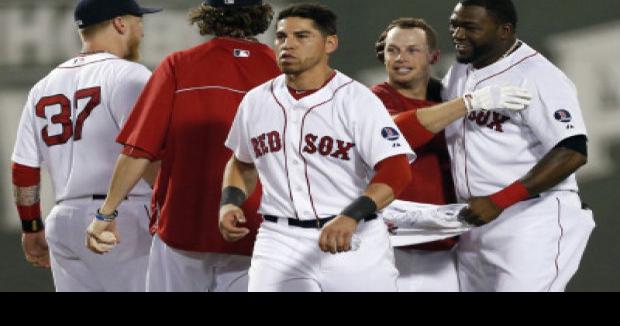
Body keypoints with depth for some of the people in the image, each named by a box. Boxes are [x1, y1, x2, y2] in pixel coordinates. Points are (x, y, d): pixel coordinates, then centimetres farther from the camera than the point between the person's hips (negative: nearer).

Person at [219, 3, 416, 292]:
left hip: (353, 243, -3)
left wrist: (351, 217, -31)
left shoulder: (357, 100, -7)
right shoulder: (256, 101, 9)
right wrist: (230, 202, 5)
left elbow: (396, 170, -17)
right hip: (280, 243, 3)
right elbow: (243, 163, 26)